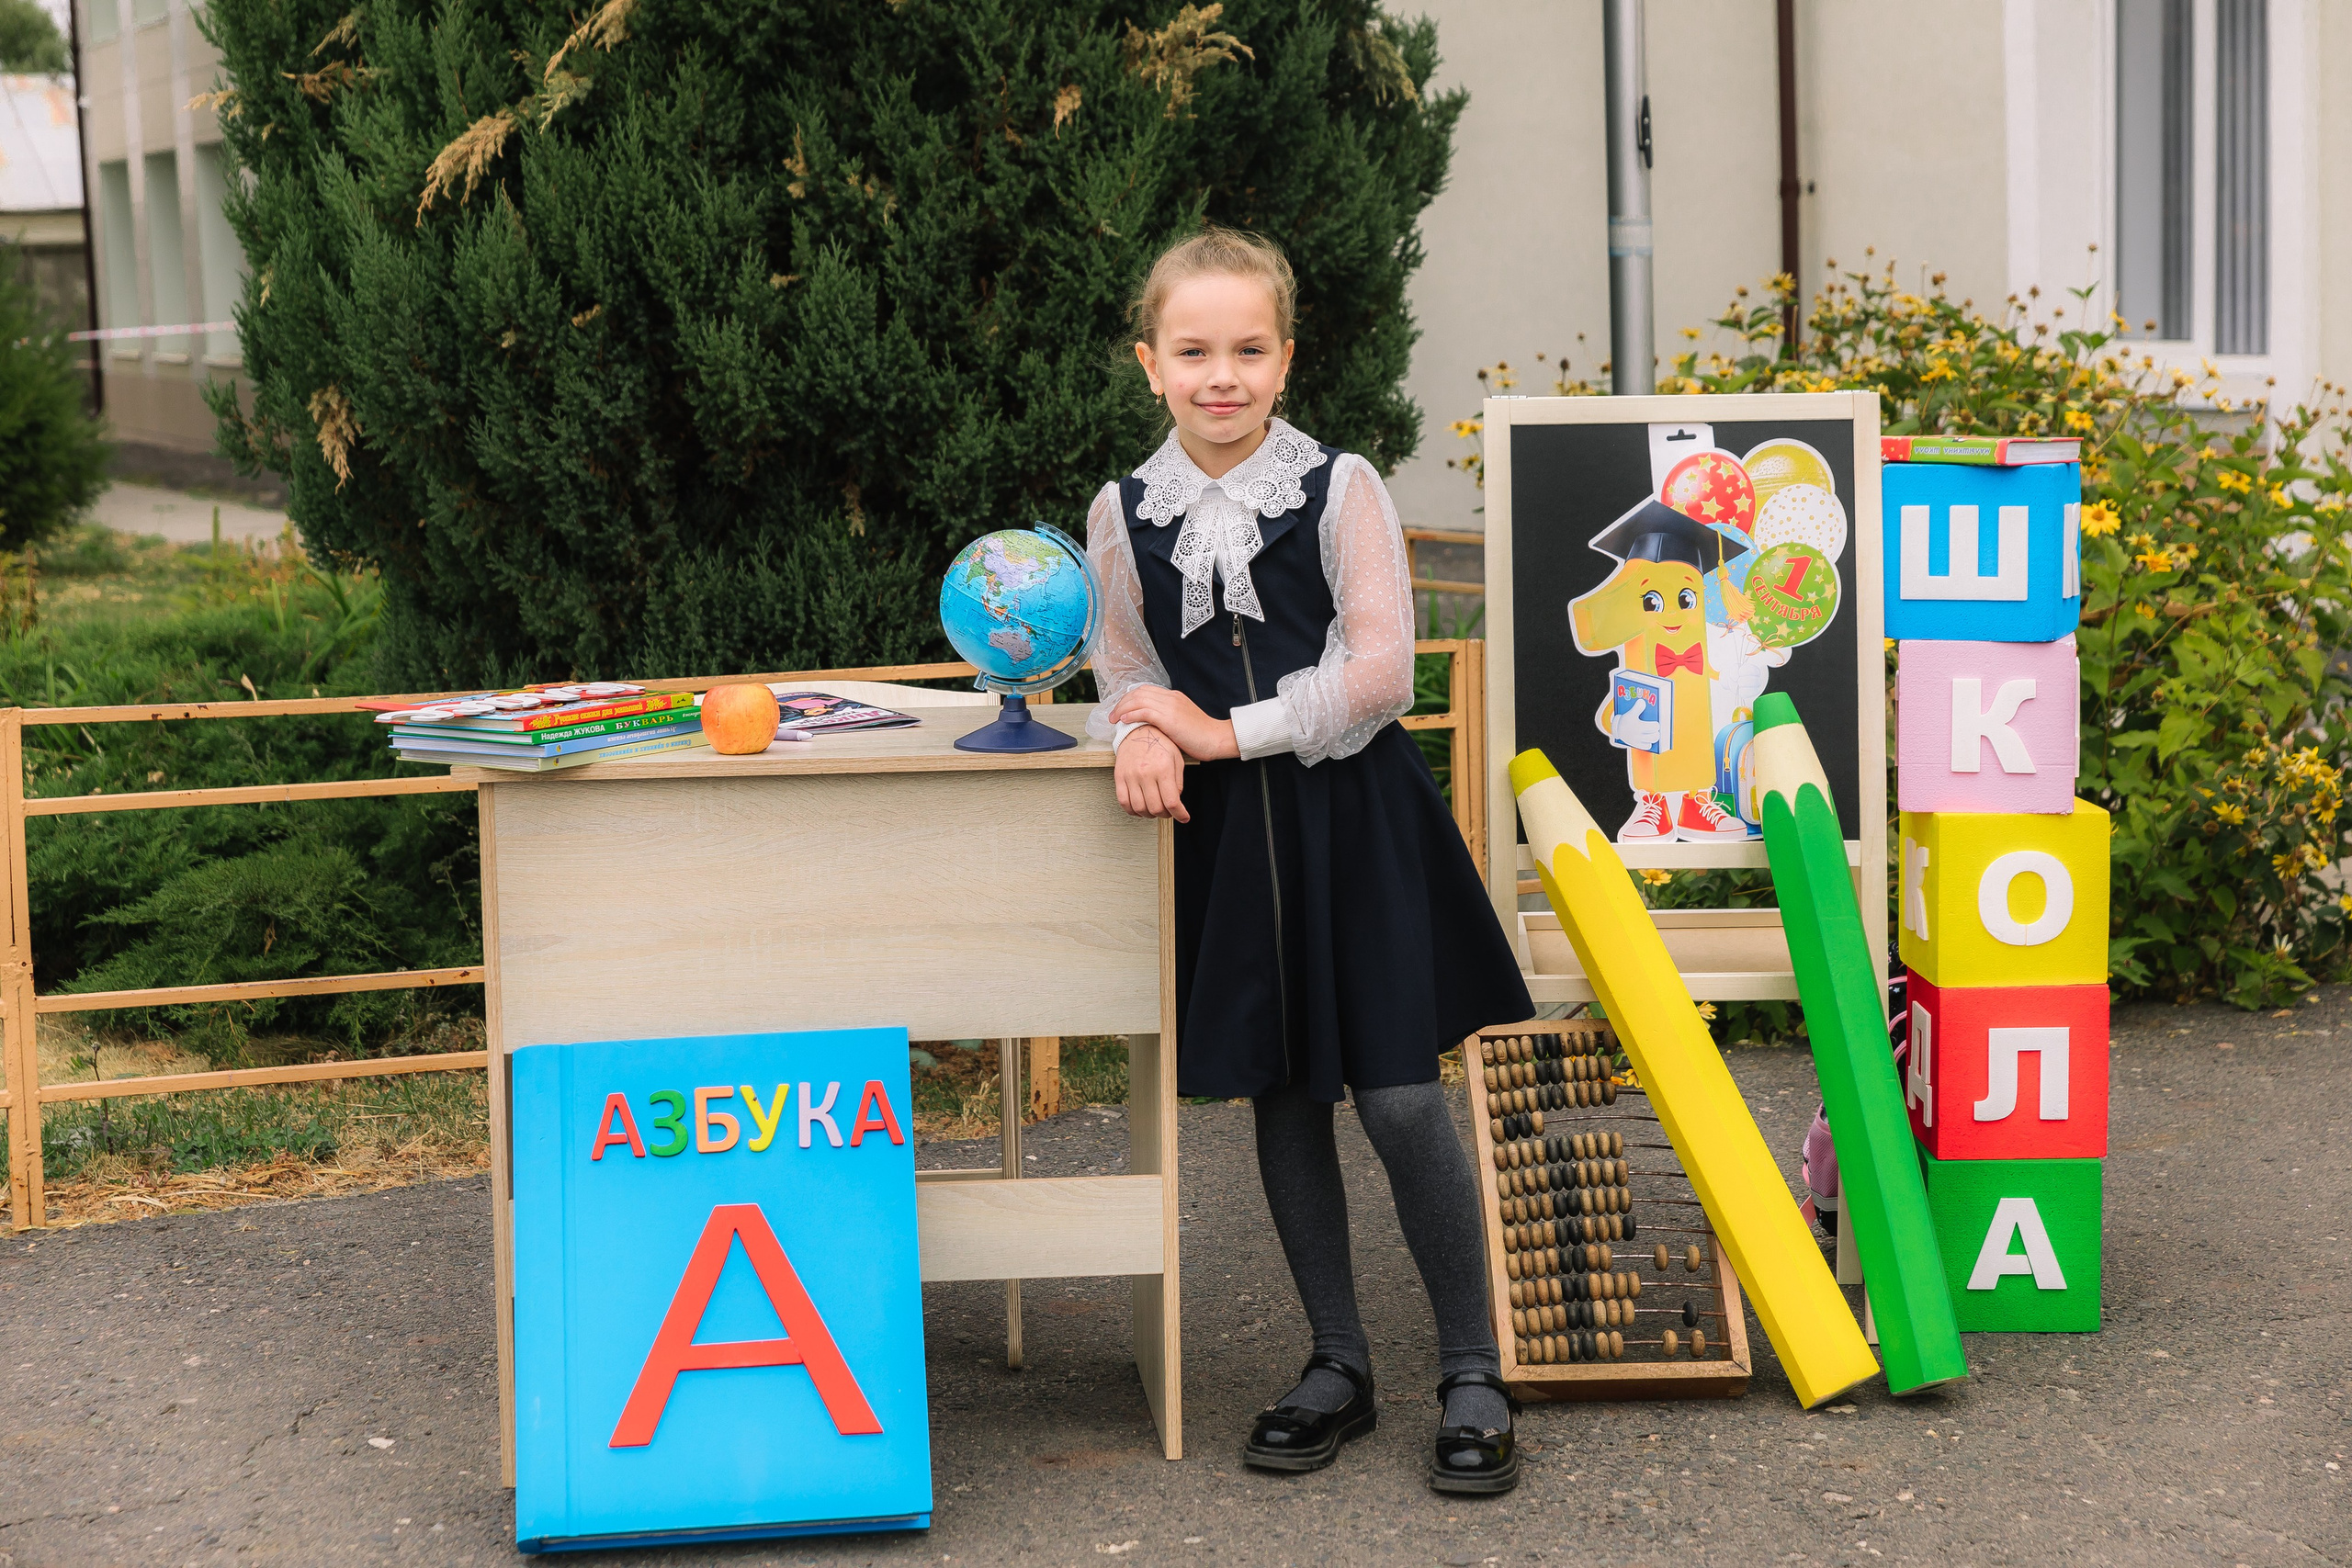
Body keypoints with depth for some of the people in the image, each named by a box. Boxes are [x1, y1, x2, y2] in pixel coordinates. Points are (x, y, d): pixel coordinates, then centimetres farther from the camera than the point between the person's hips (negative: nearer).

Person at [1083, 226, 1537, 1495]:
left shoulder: (1339, 489, -6)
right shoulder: (1126, 513, 4)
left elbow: (1378, 668, -11)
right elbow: (1126, 671, 9)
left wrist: (1229, 731, -14)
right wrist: (1140, 734, -14)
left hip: (1351, 814, -3)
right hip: (1227, 826, 4)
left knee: (1400, 1095, -6)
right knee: (1282, 1095, 10)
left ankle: (1473, 1375, 7)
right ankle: (1337, 1364, 23)